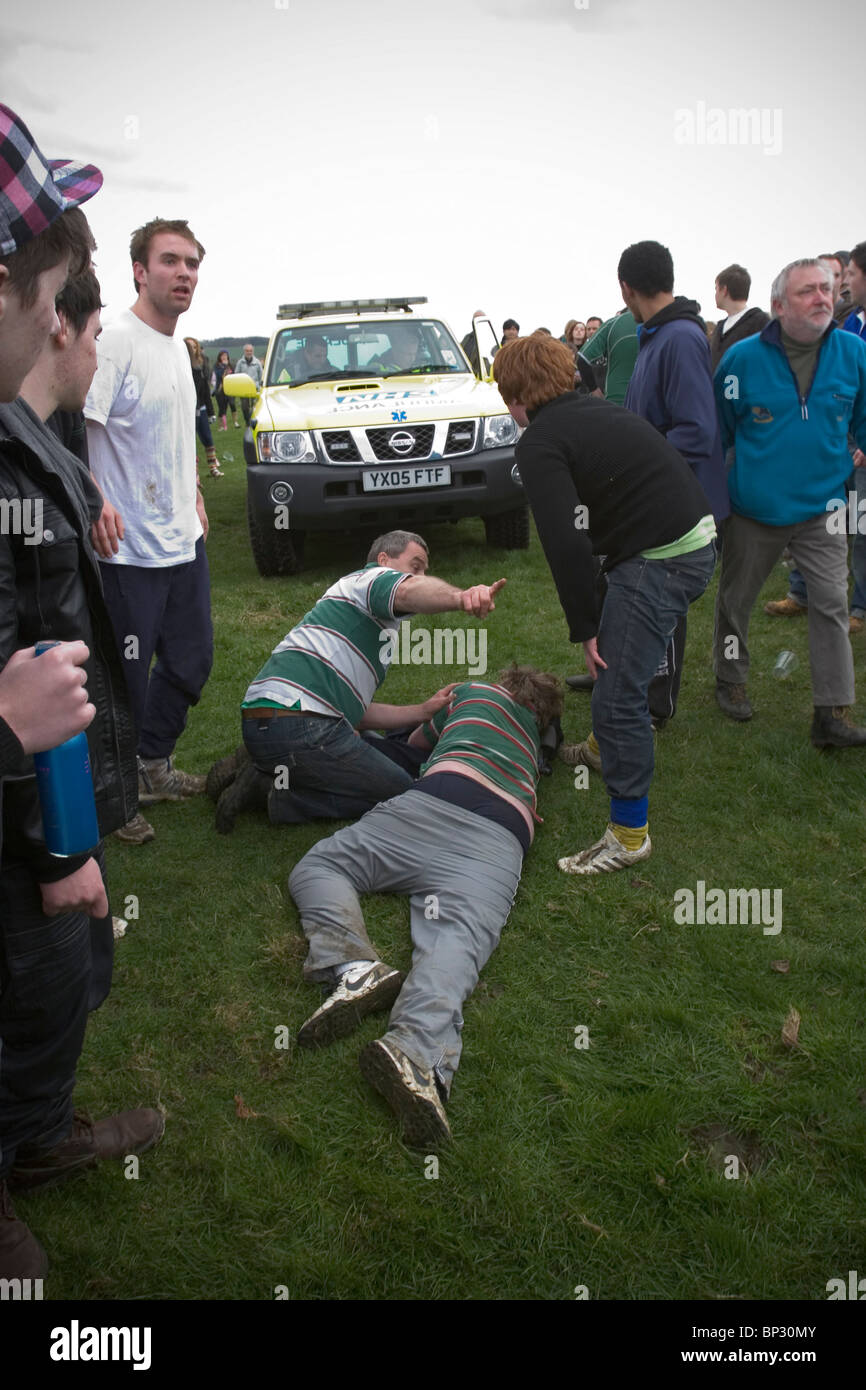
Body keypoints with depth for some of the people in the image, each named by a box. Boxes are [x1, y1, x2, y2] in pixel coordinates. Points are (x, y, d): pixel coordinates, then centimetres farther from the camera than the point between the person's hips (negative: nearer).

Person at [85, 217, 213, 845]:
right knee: (125, 676, 2)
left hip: (185, 540, 9)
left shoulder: (178, 347, 13)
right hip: (130, 551, -9)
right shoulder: (116, 345, -16)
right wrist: (96, 501, -35)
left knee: (191, 660, 18)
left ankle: (154, 764, 38)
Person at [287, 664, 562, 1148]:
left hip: (442, 798, -2)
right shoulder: (538, 743, 43)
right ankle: (418, 1055, -56)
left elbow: (417, 742, 47)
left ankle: (355, 967, -27)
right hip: (504, 841, 3)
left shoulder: (476, 691, 34)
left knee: (318, 866, 4)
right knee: (456, 941, -24)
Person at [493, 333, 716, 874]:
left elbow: (568, 544, -18)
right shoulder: (598, 411, 19)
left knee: (618, 694, -4)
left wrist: (585, 628, -9)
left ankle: (630, 833, 6)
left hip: (659, 560, -10)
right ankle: (608, 746, 51)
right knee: (619, 661, 29)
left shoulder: (540, 443, -8)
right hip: (697, 539, 10)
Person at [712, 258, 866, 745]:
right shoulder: (743, 358, -9)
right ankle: (731, 682, 36)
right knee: (736, 600, 14)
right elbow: (716, 430, 1)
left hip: (821, 508, 1)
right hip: (755, 508, -1)